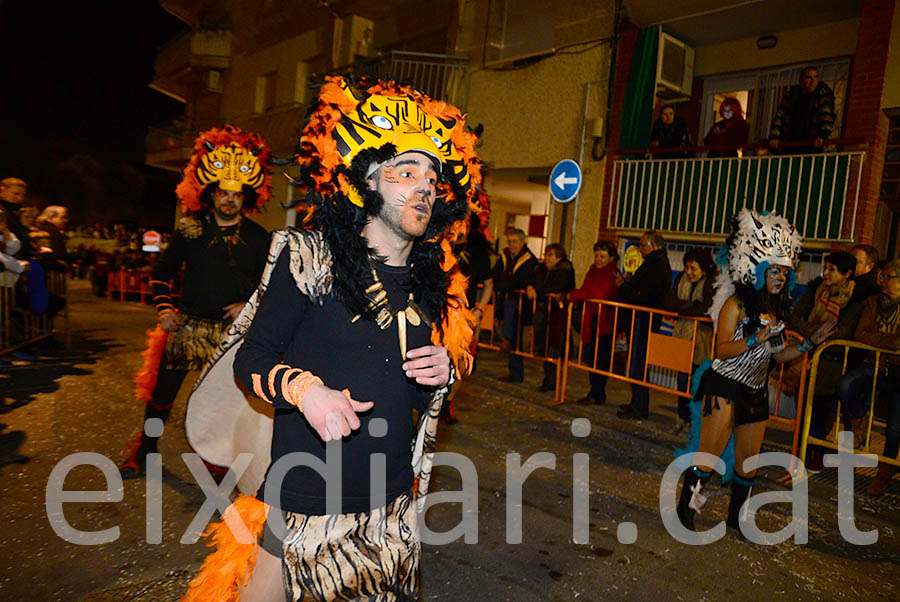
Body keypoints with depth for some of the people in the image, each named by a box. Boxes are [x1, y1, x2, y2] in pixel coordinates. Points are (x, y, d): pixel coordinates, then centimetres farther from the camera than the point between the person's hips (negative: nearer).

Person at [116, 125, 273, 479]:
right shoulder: (191, 231, 1)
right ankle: (143, 453, 29)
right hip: (187, 326, 1)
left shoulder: (257, 237, -1)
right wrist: (164, 309, -2)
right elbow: (162, 272, 9)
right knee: (161, 393, 8)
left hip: (233, 328, 0)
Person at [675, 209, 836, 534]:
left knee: (748, 460, 13)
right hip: (724, 385, -7)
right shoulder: (737, 303, -11)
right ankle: (685, 508, 10)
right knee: (710, 453, -6)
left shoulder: (777, 309, 11)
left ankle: (736, 516, 29)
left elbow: (779, 355, 16)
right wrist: (756, 339, -27)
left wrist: (811, 341, 6)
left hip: (756, 392, 7)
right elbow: (722, 349, -17)